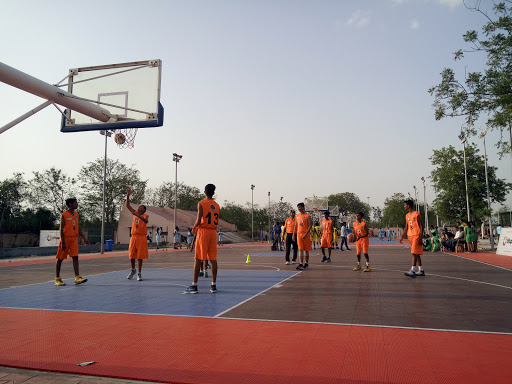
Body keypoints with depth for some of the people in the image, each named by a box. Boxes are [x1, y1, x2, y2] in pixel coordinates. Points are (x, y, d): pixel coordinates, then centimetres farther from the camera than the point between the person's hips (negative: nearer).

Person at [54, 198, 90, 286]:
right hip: (66, 238, -5)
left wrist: (84, 238, 14)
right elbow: (61, 229, -11)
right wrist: (63, 243, -17)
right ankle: (57, 279, 14)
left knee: (75, 257, -6)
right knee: (60, 259, 5)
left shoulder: (76, 214, 11)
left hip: (74, 239, 5)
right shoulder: (64, 215, -8)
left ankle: (77, 277, -12)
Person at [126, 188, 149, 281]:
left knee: (140, 256, -2)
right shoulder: (135, 213, 14)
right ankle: (133, 270, 27)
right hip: (133, 237, 4)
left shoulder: (145, 216, 0)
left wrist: (138, 216, -34)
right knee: (131, 255, 6)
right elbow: (127, 205, 8)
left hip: (141, 237, -4)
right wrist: (128, 195, -2)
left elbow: (146, 221, -25)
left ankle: (139, 273, 7)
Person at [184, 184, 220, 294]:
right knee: (213, 259, 7)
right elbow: (216, 222, 11)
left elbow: (199, 220, -12)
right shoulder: (217, 205, 11)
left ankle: (194, 285, -1)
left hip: (203, 231, -5)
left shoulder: (201, 203, -6)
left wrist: (194, 228, 5)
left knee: (198, 259, -2)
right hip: (213, 232, 5)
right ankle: (214, 285, 10)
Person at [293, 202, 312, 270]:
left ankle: (306, 264, 15)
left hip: (306, 235, -3)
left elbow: (310, 226, -10)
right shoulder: (297, 216, 10)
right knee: (300, 249, -4)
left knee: (306, 250, 5)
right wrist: (294, 235, 10)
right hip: (299, 234, 4)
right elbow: (296, 226, 15)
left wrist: (306, 234, -20)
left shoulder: (307, 216, -5)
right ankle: (301, 264, -9)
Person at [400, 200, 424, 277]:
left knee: (414, 253, -14)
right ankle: (421, 271, 18)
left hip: (416, 235, -8)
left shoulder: (416, 214, -10)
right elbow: (406, 227, 18)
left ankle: (412, 271, -19)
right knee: (417, 253, 11)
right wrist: (402, 237, 14)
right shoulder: (407, 215, 14)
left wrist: (420, 238, -17)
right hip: (410, 236, 8)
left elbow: (421, 226, -11)